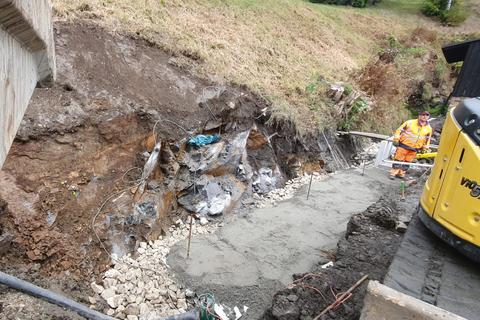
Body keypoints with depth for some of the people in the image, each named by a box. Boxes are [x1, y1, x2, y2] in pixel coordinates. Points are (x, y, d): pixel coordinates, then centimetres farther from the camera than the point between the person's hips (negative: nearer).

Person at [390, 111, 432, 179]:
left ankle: (401, 173, 22)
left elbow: (427, 140, 17)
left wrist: (424, 148, 13)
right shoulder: (410, 123, -6)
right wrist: (396, 140, -6)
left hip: (414, 149, 4)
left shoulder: (429, 128, 6)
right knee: (398, 159, 0)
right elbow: (399, 130, -2)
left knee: (408, 161, 10)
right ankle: (393, 173, 9)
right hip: (403, 145, -4)